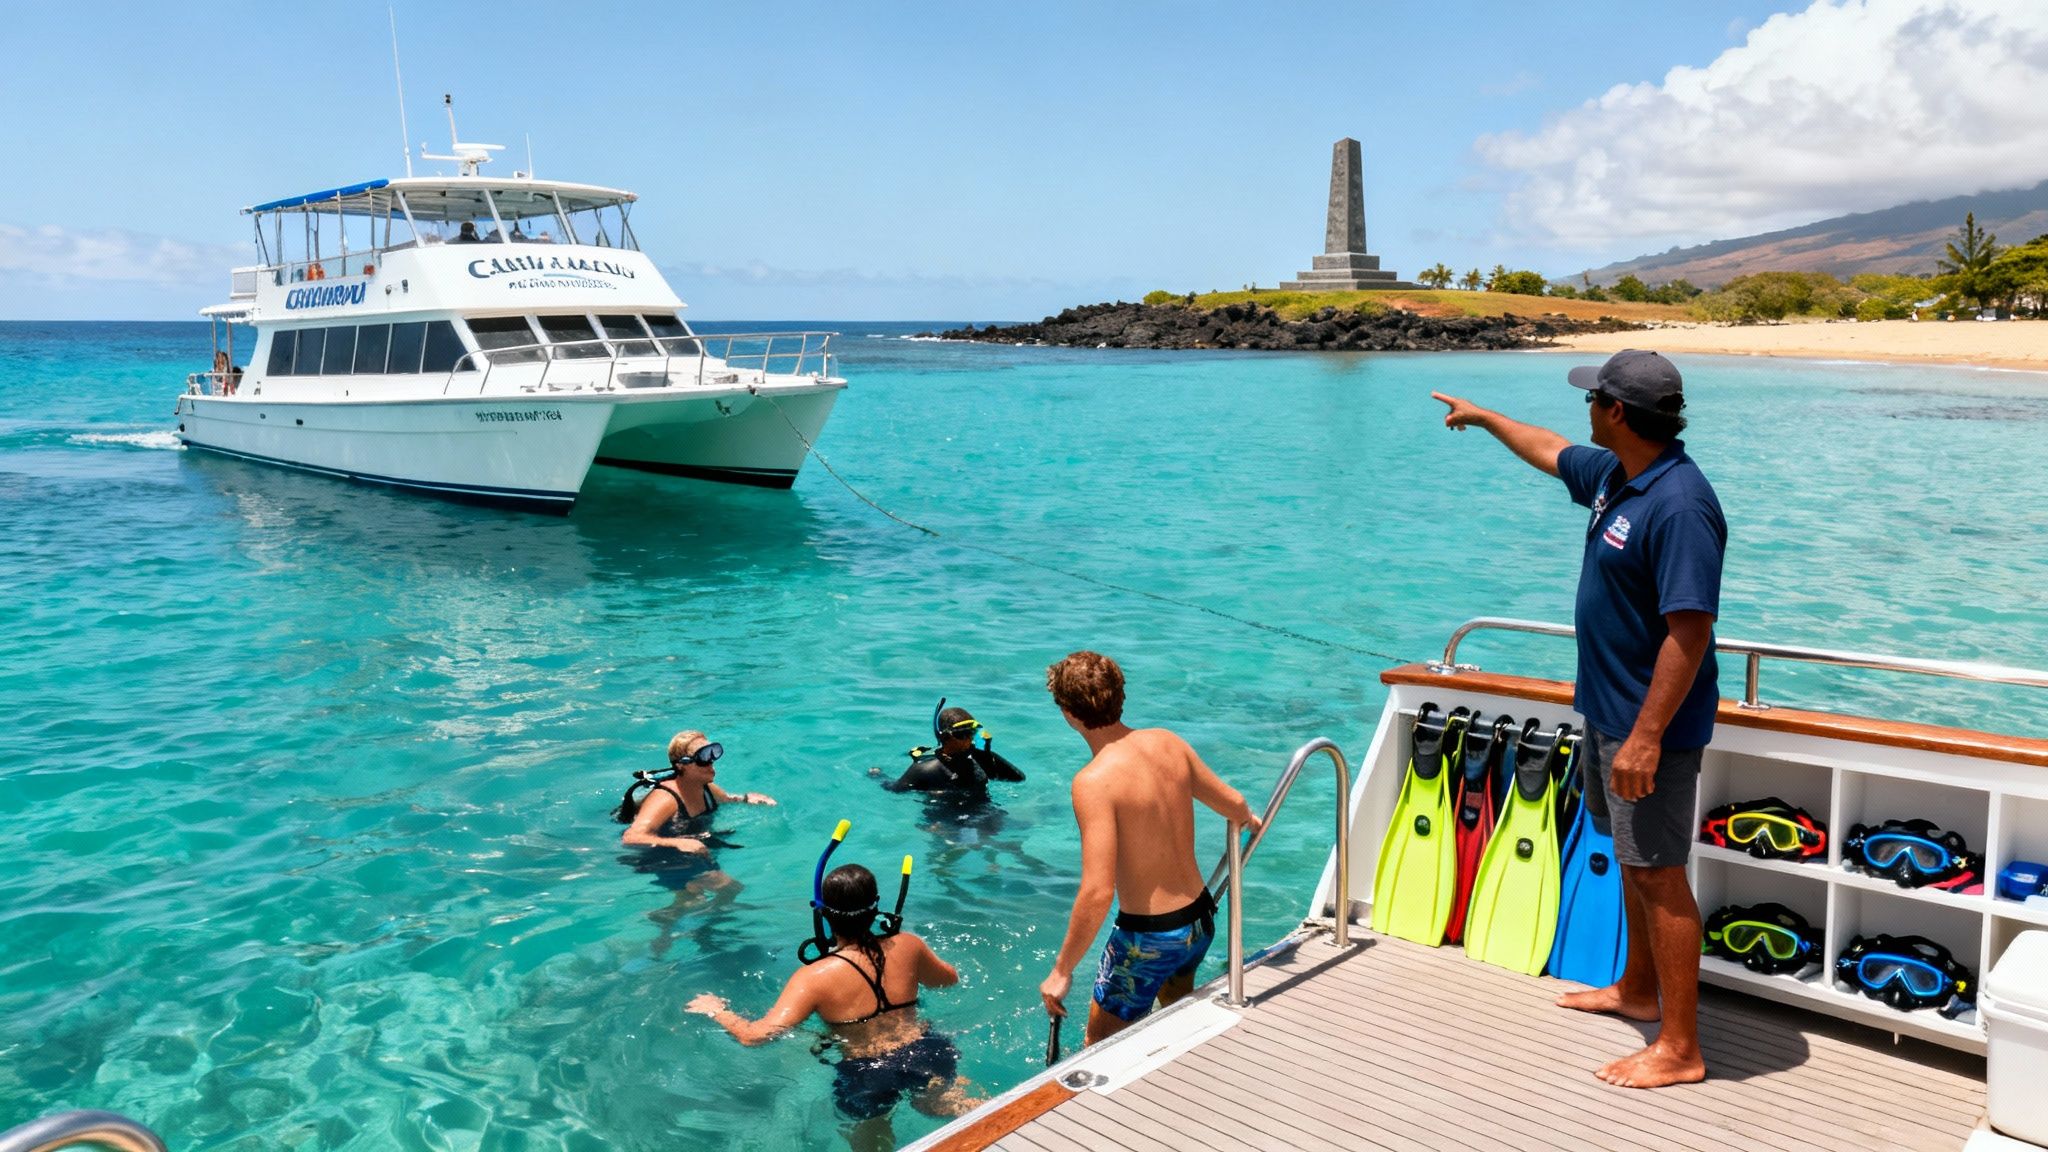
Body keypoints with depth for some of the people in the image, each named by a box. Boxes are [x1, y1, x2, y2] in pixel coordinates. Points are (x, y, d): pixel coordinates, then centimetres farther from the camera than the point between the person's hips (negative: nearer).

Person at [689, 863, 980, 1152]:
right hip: (927, 1055, 3)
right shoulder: (908, 946, -4)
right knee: (947, 1105, 32)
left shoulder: (814, 978, -15)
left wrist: (715, 1009, 3)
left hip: (864, 1077, -3)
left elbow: (754, 1036, -17)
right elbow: (950, 978, 16)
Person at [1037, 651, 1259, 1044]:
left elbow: (1097, 893, -29)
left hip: (1148, 937, -7)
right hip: (1201, 921, 7)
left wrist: (1062, 970, -17)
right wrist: (1247, 819, 34)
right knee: (1178, 1008, 34)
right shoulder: (1168, 743, -5)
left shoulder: (1094, 781, -25)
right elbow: (1235, 804, 10)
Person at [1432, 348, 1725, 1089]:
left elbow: (1690, 630, -28)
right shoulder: (1614, 473, 5)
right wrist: (1485, 418, 40)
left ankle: (1679, 1049, 8)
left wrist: (1645, 737, -29)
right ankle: (1637, 990, 39)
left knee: (1659, 874, -3)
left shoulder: (1679, 506, -25)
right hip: (1607, 707, 10)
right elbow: (1553, 452, 28)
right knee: (1631, 858, 22)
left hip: (1651, 723, -10)